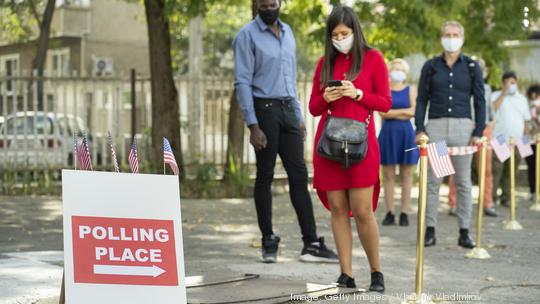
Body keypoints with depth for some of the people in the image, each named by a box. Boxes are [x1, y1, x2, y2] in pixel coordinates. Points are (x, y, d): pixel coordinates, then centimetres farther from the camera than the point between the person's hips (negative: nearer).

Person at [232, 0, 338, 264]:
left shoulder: (287, 32, 15)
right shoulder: (247, 36, -5)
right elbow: (242, 83, -11)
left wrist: (299, 117, 14)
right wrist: (253, 126, -17)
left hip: (288, 110, 6)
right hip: (264, 109, -6)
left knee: (299, 175, 3)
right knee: (265, 177, 2)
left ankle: (311, 244, 3)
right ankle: (268, 241, 11)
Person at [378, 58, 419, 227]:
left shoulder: (410, 90, 10)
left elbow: (414, 112, -3)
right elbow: (383, 112, -6)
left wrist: (392, 113, -8)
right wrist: (404, 111, -7)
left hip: (406, 134, 1)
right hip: (388, 133, -1)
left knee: (406, 175, 0)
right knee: (388, 175, -1)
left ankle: (404, 213, 3)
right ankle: (390, 213, 2)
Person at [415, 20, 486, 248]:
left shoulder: (472, 67, 8)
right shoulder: (430, 66, 9)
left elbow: (480, 101, 7)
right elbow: (421, 100, 8)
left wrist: (478, 132, -1)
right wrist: (419, 129, -2)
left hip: (463, 126, 0)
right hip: (435, 126, 0)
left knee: (463, 182, 2)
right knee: (432, 180, -1)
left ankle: (464, 232, 7)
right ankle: (430, 231, 4)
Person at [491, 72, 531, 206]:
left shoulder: (522, 99, 17)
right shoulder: (496, 95, 3)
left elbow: (526, 120, 21)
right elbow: (492, 109, -17)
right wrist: (504, 93, -13)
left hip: (516, 142, 4)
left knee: (511, 172, 6)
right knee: (496, 170, -9)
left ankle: (506, 198, 13)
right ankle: (491, 198, -6)